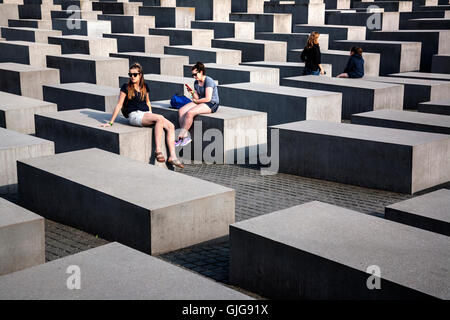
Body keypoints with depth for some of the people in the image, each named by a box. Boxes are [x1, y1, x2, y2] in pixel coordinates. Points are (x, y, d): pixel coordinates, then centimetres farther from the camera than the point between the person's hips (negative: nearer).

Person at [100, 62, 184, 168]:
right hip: (134, 115, -6)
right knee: (160, 118, -32)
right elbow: (119, 105, 1)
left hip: (146, 114, 6)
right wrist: (110, 122, 0)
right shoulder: (126, 87, 1)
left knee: (170, 126, -17)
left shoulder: (145, 86, 15)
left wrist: (151, 115, 15)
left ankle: (172, 156, -24)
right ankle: (158, 151, -35)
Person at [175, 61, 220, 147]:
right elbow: (196, 98, 12)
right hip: (200, 103, 9)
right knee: (181, 111, -13)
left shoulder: (209, 81, -14)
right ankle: (186, 137, -17)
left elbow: (208, 98, -20)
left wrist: (196, 101, -7)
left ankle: (180, 137, -18)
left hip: (212, 104, -9)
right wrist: (192, 93, -9)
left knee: (190, 113, -29)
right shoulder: (196, 82, 12)